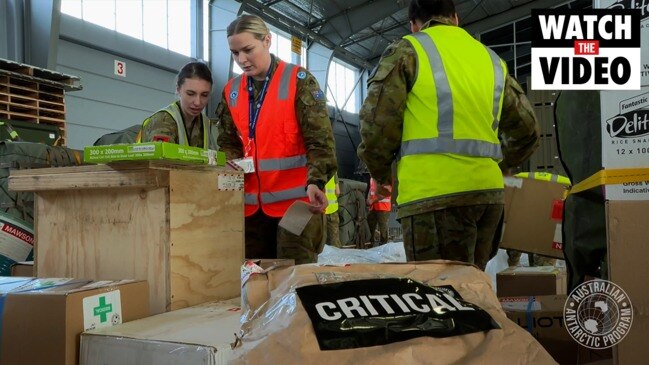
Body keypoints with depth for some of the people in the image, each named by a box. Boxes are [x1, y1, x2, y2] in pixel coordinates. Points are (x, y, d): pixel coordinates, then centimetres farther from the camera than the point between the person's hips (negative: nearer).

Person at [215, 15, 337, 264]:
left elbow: (320, 139, -11)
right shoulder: (232, 91, 11)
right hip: (252, 202, 5)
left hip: (295, 199, -5)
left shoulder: (298, 80, -4)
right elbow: (228, 143, 14)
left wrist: (315, 181, -26)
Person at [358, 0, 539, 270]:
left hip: (433, 193, -6)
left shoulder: (407, 51, 3)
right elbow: (526, 130, 22)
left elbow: (377, 123, -6)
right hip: (488, 190, 6)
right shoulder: (491, 59, 20)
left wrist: (380, 172, 11)